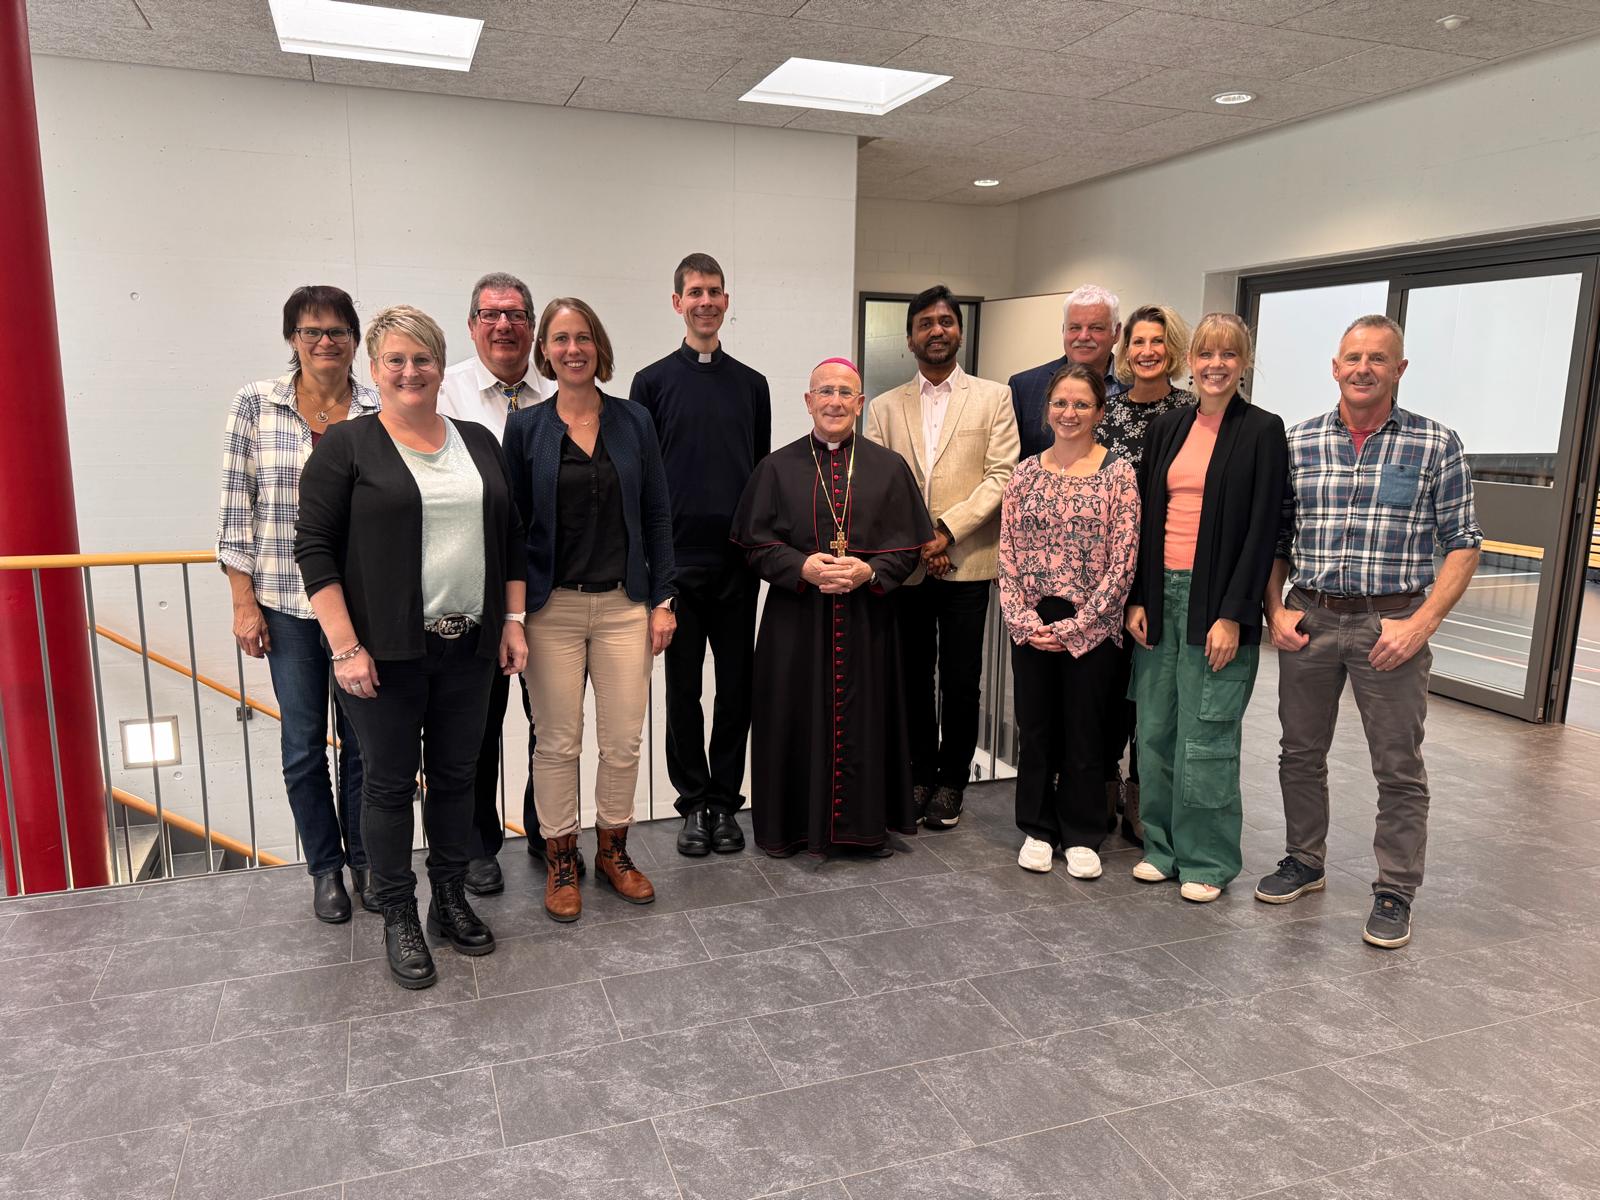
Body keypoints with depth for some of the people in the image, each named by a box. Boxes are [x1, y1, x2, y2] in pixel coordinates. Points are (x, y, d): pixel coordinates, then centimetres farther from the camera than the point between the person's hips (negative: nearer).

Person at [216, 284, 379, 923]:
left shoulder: (379, 410, 0)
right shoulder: (256, 403, -1)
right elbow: (237, 507, 0)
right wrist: (244, 602, -3)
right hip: (286, 603, 0)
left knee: (363, 739, 9)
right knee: (303, 743, 9)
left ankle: (364, 858, 29)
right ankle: (325, 867, 27)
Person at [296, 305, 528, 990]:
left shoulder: (478, 442, 10)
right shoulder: (347, 446, -3)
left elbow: (510, 539, 14)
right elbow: (315, 548, -7)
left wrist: (513, 619, 7)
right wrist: (345, 646, -14)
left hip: (468, 646, 4)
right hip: (384, 651, -4)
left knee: (455, 774, 13)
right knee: (390, 780, 6)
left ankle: (452, 900, 29)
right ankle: (398, 918, 21)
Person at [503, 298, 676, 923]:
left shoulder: (634, 421, 4)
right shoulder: (525, 427, 0)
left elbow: (656, 514, 6)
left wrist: (662, 600, 2)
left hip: (624, 603, 2)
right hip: (552, 607, -1)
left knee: (624, 739, 5)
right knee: (558, 742, 5)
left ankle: (613, 849, 26)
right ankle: (560, 859, 23)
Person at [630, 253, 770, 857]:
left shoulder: (751, 384, 11)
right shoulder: (653, 382, 3)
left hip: (738, 561, 2)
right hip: (678, 561, -2)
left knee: (737, 685, 7)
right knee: (683, 687, 6)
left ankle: (725, 802, 21)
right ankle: (693, 803, 20)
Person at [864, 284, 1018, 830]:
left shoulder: (994, 397, 6)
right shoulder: (885, 407, 11)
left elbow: (1001, 476, -4)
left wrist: (946, 530, -13)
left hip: (965, 562, -2)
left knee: (961, 682, 4)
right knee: (912, 678, 9)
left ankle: (951, 781, 20)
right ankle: (919, 774, 24)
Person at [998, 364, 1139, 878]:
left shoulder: (1118, 472, -4)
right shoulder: (1025, 472, 5)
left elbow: (1121, 564, -8)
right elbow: (1008, 555, 5)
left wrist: (1073, 627, -11)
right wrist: (1023, 619, -6)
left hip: (1091, 628, -3)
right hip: (1031, 629, 3)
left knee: (1084, 734, 7)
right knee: (1035, 730, 10)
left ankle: (1082, 836, 24)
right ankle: (1038, 830, 26)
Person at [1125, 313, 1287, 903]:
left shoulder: (1262, 430, -3)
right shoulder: (1167, 427, 10)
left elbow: (1262, 528, -8)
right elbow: (1144, 516, 11)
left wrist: (1232, 615, -13)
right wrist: (1136, 598, 4)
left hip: (1216, 599, -5)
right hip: (1160, 593, 5)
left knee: (1206, 735, 0)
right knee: (1155, 728, 9)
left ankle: (1207, 860, 15)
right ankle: (1162, 845, 24)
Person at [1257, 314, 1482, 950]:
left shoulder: (1437, 445, -2)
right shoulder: (1297, 443, 5)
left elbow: (1463, 543, -2)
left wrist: (1421, 624, -12)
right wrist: (1276, 611, -1)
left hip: (1391, 623, -2)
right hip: (1308, 619, 3)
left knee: (1399, 768, 5)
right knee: (1301, 753, 14)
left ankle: (1395, 894, 20)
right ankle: (1304, 863, 32)